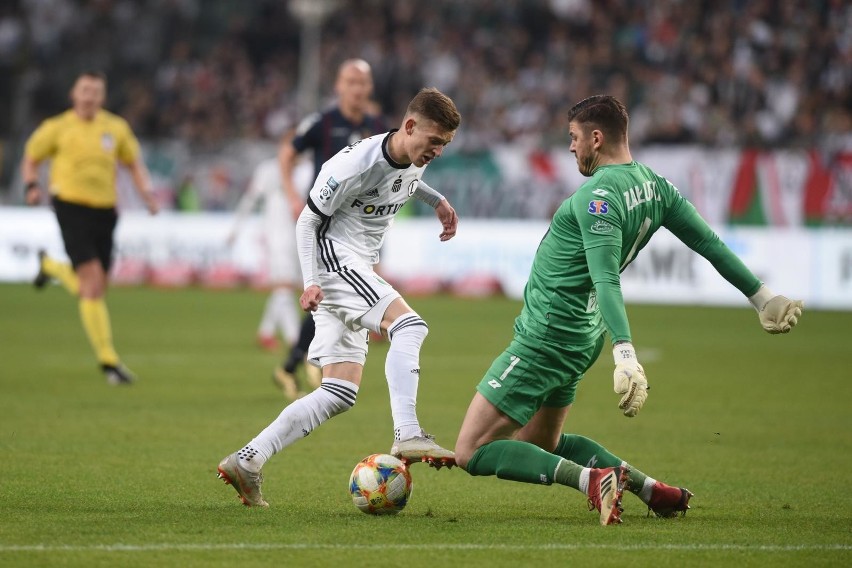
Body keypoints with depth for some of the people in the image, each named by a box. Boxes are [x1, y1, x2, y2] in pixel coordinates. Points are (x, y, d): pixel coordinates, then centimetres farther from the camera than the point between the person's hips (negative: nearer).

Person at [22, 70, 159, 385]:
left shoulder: (116, 127, 8)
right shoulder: (57, 128, 1)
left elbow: (134, 164, 18)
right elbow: (30, 159, 12)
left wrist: (146, 192, 1)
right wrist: (32, 185, -8)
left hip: (105, 210, 4)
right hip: (71, 206, -4)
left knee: (93, 287, 9)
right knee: (93, 280, -16)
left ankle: (50, 266, 42)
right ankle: (107, 359, -10)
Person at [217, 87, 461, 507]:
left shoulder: (414, 158, 5)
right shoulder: (357, 164, -19)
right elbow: (308, 219, -13)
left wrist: (436, 201, 21)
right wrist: (310, 281, -22)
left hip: (355, 274, 9)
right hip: (332, 257, -9)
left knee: (340, 394, 3)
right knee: (409, 326, -28)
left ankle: (246, 461, 3)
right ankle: (407, 436, -36)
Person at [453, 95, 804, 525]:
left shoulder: (599, 196, -21)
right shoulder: (654, 186, 5)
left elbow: (607, 282, -33)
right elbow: (710, 243, 11)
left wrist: (626, 355, -42)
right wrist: (764, 298, 21)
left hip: (545, 337, -9)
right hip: (583, 338, 9)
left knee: (471, 453, -6)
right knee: (540, 446, 25)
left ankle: (592, 479, -20)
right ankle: (647, 487, 12)